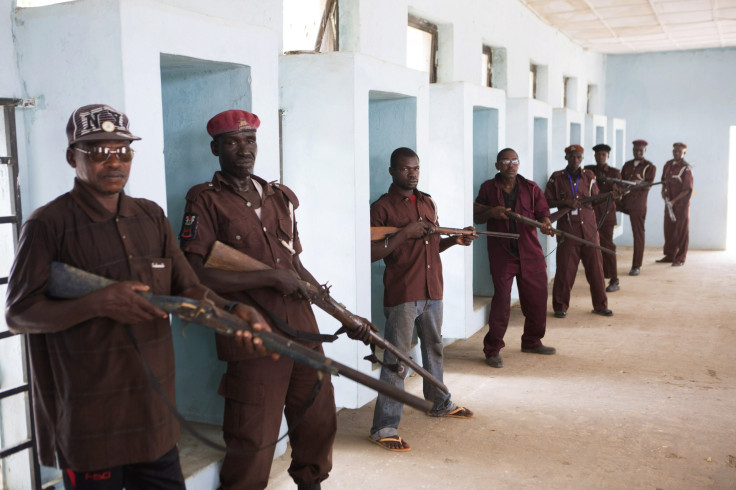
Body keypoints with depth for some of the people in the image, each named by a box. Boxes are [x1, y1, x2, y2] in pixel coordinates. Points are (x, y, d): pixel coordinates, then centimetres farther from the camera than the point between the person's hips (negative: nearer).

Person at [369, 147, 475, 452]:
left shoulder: (428, 203, 14)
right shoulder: (382, 207, -8)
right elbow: (371, 253, -15)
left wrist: (455, 240, 5)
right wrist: (404, 234, -21)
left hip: (432, 292, 7)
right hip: (402, 295, -7)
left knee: (434, 349, 22)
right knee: (397, 360, -7)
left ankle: (440, 403, 42)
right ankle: (384, 427, 0)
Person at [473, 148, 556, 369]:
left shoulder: (531, 188, 7)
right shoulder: (488, 188, 5)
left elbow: (542, 212, 2)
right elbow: (476, 217, 8)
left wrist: (545, 223, -21)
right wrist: (491, 212, -14)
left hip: (530, 253, 3)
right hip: (501, 254, -3)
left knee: (537, 298, 9)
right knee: (501, 300, -6)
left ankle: (532, 342, 30)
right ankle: (492, 349, 6)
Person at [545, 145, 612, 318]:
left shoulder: (589, 176, 12)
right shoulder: (557, 178, 4)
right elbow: (547, 201, 2)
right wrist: (565, 202, -12)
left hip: (588, 229, 3)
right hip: (567, 229, -2)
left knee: (595, 267, 4)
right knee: (565, 269, -2)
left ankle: (600, 305, 16)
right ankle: (560, 307, 11)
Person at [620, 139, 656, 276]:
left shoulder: (650, 167, 4)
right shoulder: (627, 165, 18)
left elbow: (648, 185, -7)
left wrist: (634, 185, -23)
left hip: (638, 204, -4)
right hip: (625, 202, 4)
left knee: (638, 233, -3)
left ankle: (636, 266, 0)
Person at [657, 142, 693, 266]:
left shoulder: (686, 168, -11)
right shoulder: (668, 165, 8)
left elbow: (687, 189, -14)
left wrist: (674, 201, -19)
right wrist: (663, 190, 3)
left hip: (681, 203, -6)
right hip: (669, 202, 6)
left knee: (681, 230, -1)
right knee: (668, 229, 9)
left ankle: (681, 258, 5)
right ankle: (669, 255, 20)